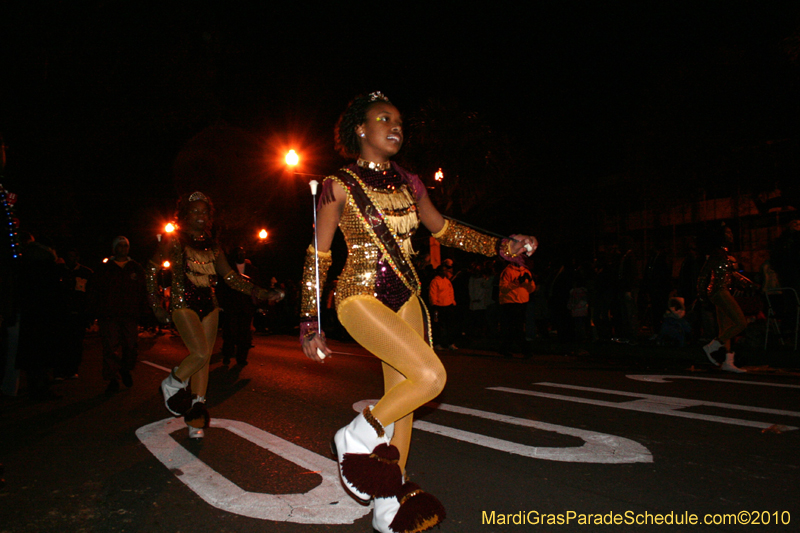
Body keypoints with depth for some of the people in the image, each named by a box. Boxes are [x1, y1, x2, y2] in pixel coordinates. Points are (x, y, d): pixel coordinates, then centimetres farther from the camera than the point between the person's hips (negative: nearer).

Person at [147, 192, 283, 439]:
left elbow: (230, 275, 10)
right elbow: (152, 268, 1)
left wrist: (259, 292, 1)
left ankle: (196, 416, 13)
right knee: (201, 353, -19)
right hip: (183, 302, -5)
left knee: (203, 359, 3)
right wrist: (156, 305, -6)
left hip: (209, 303, 5)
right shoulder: (174, 240, 1)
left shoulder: (211, 244, 13)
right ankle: (173, 384, 11)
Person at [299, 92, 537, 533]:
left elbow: (443, 229, 18)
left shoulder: (407, 183, 9)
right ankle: (358, 437, 4)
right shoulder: (339, 185, -5)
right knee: (431, 376, -20)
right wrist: (310, 323, -4)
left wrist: (500, 246, 7)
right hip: (360, 297, -6)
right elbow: (318, 258, -3)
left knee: (402, 396, 8)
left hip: (405, 298, 6)